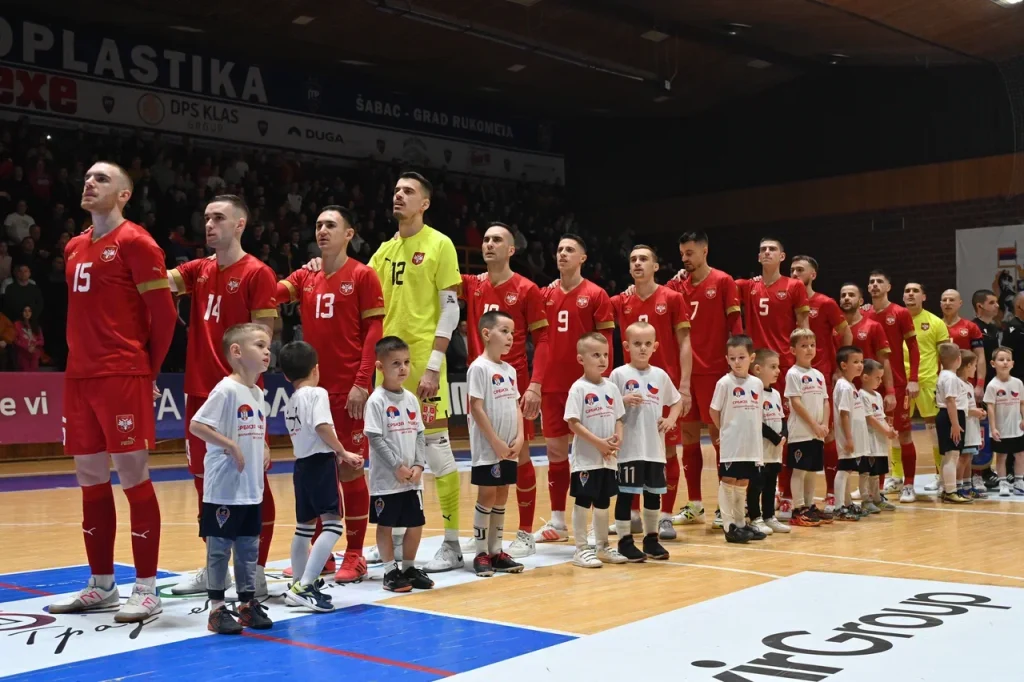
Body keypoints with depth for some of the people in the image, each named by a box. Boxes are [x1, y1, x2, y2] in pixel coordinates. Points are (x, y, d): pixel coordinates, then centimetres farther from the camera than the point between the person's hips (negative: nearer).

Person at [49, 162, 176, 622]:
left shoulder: (135, 242, -7)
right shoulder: (74, 248, 17)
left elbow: (164, 313, -9)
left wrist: (148, 369, -3)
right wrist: (79, 360, 14)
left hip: (122, 376, -8)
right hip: (79, 377, 8)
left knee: (133, 478, -4)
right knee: (90, 481, 11)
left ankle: (146, 590, 3)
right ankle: (100, 585, 21)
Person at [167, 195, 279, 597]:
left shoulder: (257, 273, -6)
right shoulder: (198, 271, 13)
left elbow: (262, 336, -9)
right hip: (200, 391, 7)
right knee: (206, 479, 13)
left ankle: (257, 572, 7)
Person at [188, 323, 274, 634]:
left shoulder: (258, 393, 11)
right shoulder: (226, 390, -14)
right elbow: (196, 425, -20)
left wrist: (264, 449, 8)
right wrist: (230, 446, -22)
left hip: (252, 489, 8)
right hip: (224, 489, -8)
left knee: (249, 547, 15)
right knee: (220, 548, 3)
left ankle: (248, 603, 25)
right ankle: (217, 609, 11)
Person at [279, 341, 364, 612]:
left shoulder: (290, 403, 17)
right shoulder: (317, 393, -8)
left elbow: (304, 434, 14)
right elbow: (322, 427, -21)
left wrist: (337, 454, 14)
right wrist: (343, 453, -12)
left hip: (302, 465, 9)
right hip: (320, 464, -9)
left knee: (304, 527, 17)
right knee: (332, 525, -10)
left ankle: (300, 586, 23)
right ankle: (304, 586, -18)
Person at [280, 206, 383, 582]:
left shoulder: (362, 276, -3)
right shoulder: (305, 277, 13)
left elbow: (374, 332, -8)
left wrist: (362, 383, -15)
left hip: (349, 389, -5)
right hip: (313, 387, 6)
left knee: (349, 469, -1)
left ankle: (354, 555, 9)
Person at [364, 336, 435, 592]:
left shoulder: (411, 399, 7)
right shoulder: (376, 400, -11)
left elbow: (419, 434, 8)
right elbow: (375, 438, -15)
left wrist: (419, 465, -4)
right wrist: (397, 467, -16)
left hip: (412, 478, 6)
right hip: (386, 479, -6)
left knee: (416, 523, 10)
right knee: (386, 524, 5)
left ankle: (409, 568, 25)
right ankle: (390, 571, 16)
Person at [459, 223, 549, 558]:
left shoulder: (527, 290, -4)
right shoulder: (472, 285, 8)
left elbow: (542, 339, -6)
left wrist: (535, 385, -15)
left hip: (515, 384, -4)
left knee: (519, 455, 2)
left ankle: (526, 534, 12)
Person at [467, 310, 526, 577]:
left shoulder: (509, 370, 12)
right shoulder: (479, 367, -11)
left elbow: (516, 406, 13)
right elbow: (476, 408, -15)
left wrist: (519, 438, -1)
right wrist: (496, 442, -15)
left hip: (509, 449, 7)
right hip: (488, 448, -7)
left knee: (501, 497, 10)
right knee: (487, 496, -1)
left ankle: (496, 551, 18)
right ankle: (481, 554, 7)